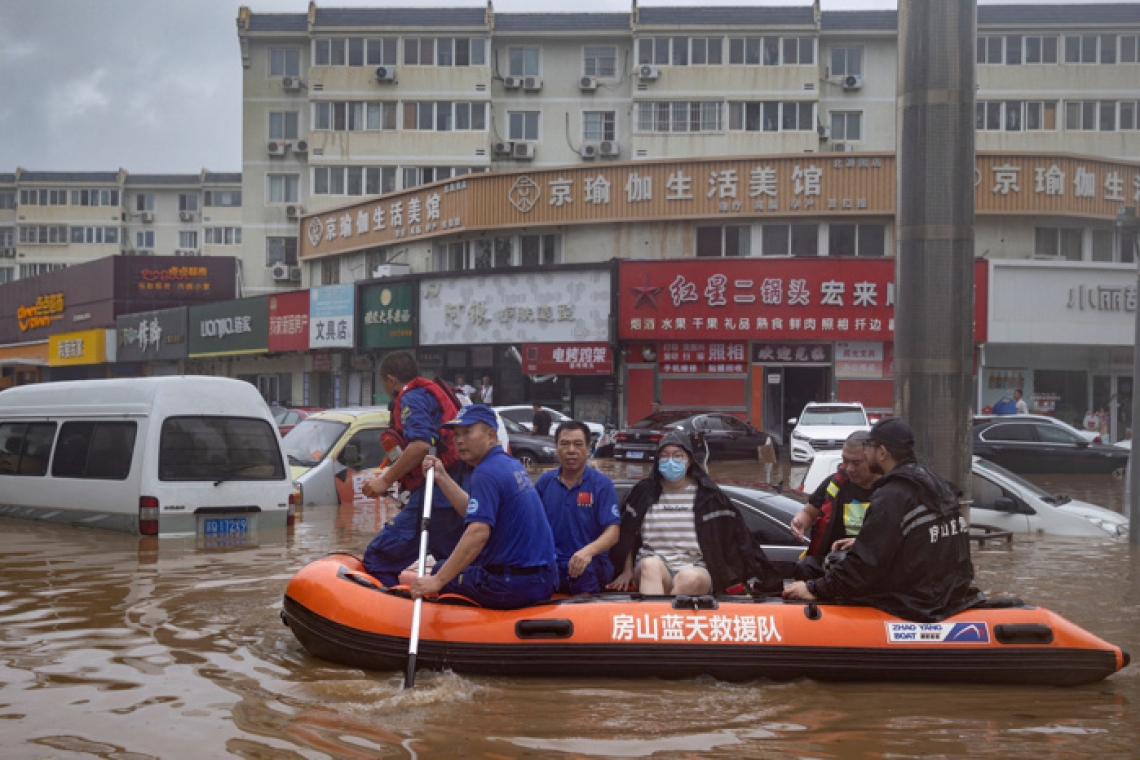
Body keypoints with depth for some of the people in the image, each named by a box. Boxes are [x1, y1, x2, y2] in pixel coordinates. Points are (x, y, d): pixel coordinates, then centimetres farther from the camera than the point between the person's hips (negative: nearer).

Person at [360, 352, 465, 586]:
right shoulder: (436, 394, 24)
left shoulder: (411, 398, -5)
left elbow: (421, 445, -22)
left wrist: (386, 480, -18)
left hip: (435, 495, -10)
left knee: (378, 558, -12)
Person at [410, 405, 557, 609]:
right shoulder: (510, 464, 13)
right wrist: (441, 477, 19)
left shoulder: (486, 473, -17)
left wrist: (437, 580, -30)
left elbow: (478, 532, -29)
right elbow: (475, 510, 21)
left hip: (508, 588, -10)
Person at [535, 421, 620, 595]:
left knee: (585, 574, -38)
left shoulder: (601, 484, 1)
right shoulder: (545, 481, 12)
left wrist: (588, 551, -27)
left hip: (590, 563, -2)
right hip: (551, 562, 2)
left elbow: (612, 532, -7)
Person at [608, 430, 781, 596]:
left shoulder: (707, 495, 8)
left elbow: (738, 536, 9)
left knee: (691, 579, -38)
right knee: (651, 565, -38)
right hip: (652, 567, 1)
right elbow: (626, 535, 19)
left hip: (695, 568, 0)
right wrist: (627, 571, 10)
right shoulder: (645, 492, 12)